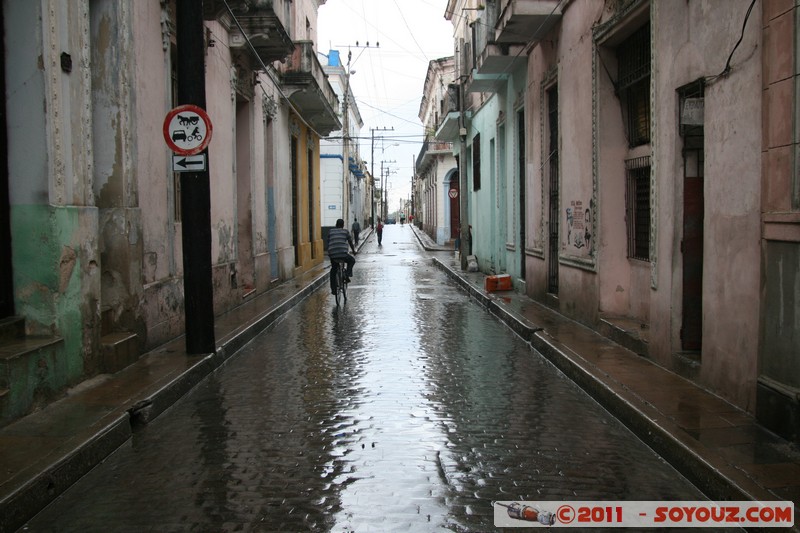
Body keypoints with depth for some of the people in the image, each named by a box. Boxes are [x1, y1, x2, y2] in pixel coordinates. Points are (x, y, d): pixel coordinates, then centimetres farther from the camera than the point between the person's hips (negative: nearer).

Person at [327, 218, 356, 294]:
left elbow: (328, 243, 21)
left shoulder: (330, 231, 17)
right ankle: (347, 275, 6)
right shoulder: (345, 232, 12)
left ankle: (333, 290, 21)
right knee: (352, 260, 28)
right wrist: (353, 250, 36)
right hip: (342, 254, -3)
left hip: (332, 255, 3)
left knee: (333, 271, 23)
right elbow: (350, 242, 20)